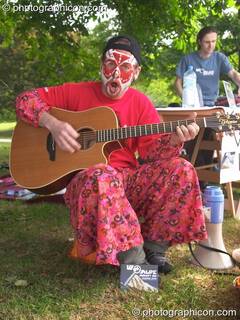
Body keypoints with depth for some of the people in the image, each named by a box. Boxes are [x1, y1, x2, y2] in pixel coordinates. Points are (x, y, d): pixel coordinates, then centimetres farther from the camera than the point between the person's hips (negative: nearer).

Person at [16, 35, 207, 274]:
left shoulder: (140, 103, 7)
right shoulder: (76, 93, 2)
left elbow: (153, 151, 1)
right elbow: (25, 100, 2)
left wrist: (174, 139, -21)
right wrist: (53, 124, -15)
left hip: (128, 178, 3)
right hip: (84, 179, -3)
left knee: (181, 170, -18)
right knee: (102, 176, -40)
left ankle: (154, 246, -11)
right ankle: (133, 258, -29)